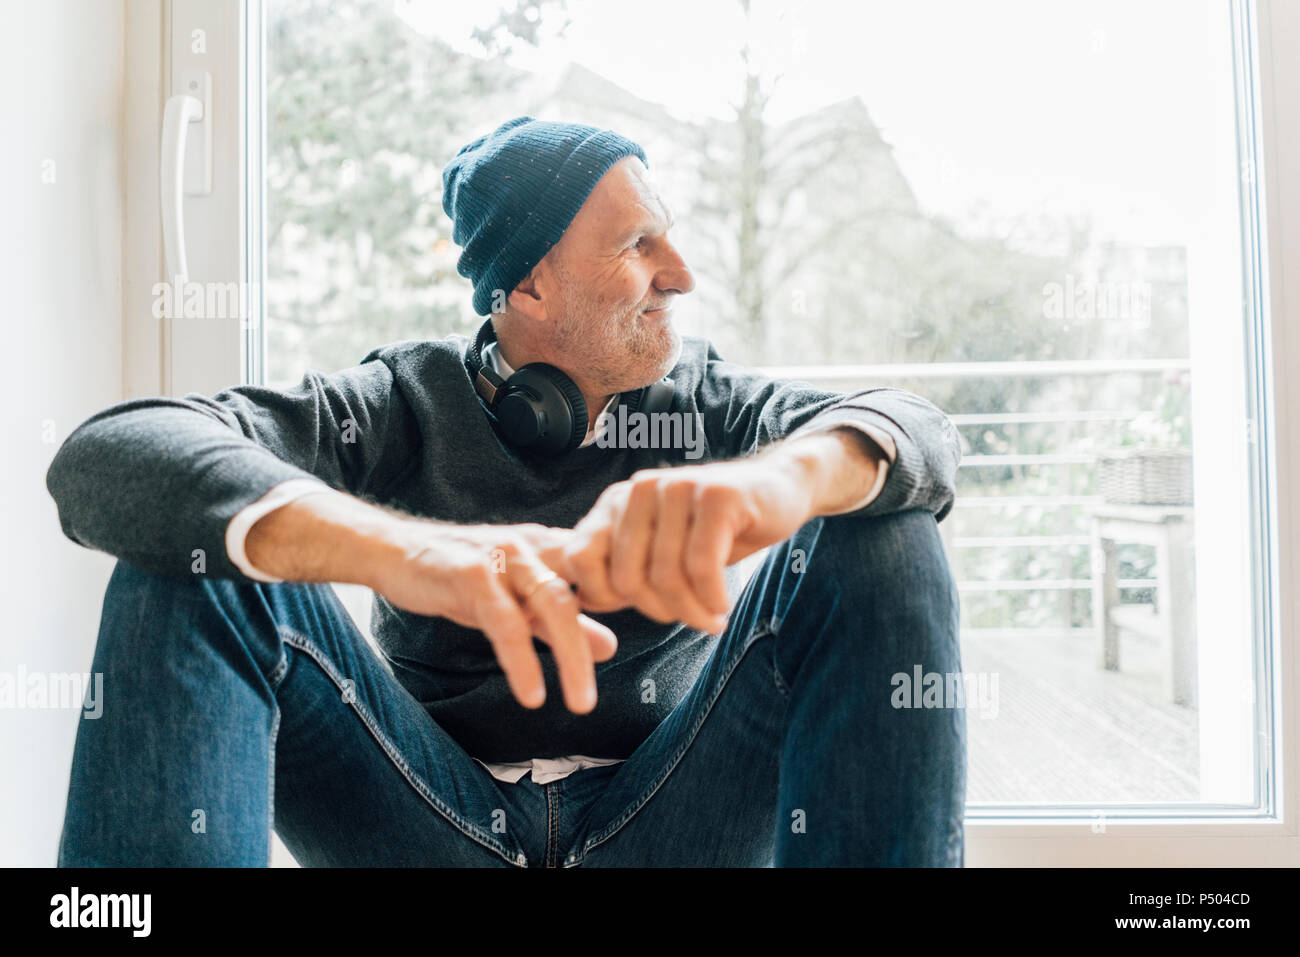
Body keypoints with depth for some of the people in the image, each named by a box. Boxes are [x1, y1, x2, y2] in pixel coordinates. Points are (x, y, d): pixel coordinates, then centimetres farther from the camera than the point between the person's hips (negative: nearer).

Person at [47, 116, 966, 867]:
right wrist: (392, 546, -41)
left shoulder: (706, 397, 3)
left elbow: (920, 431, -15)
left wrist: (784, 478, -41)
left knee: (879, 535, -18)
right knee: (197, 554, -18)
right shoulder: (406, 403, -2)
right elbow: (108, 459, -20)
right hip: (443, 827, 0)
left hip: (667, 822, 1)